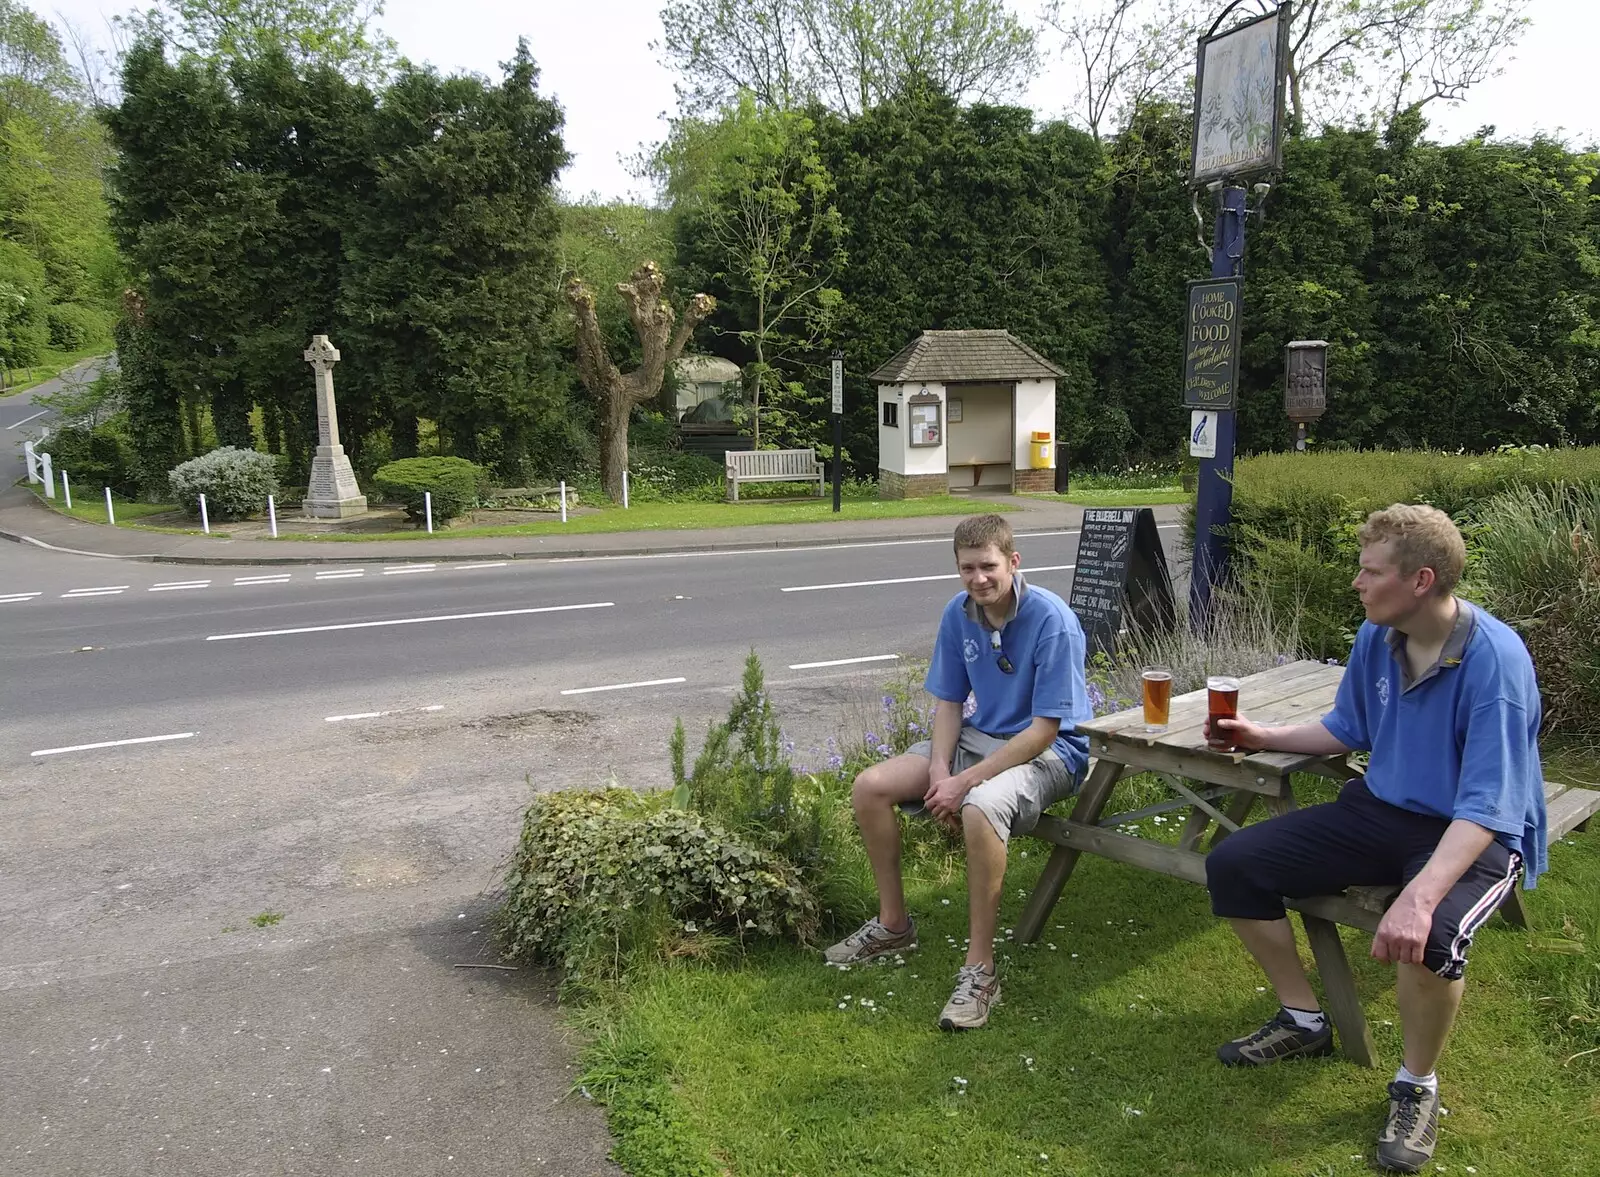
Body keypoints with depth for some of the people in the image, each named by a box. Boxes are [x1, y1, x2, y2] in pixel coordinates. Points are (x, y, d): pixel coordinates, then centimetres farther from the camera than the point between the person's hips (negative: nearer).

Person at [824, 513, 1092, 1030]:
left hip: (1048, 751, -7)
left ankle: (980, 968, -24)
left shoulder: (1052, 621, -22)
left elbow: (1044, 729, -22)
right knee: (870, 787, -7)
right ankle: (893, 924, 12)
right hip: (978, 736, 7)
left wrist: (965, 782, -24)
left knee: (981, 807, -39)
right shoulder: (958, 613, -1)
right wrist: (939, 768, -12)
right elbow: (948, 701, 7)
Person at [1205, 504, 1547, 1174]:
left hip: (1478, 838, -7)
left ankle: (1417, 1087, -5)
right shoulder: (1376, 637, -2)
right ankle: (1303, 1022, 17)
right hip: (1381, 811, 7)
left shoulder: (1494, 659, -24)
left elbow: (1487, 806, -30)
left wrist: (1421, 896, -42)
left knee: (1426, 936, -38)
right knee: (1232, 867, -4)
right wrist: (1264, 738, 6)